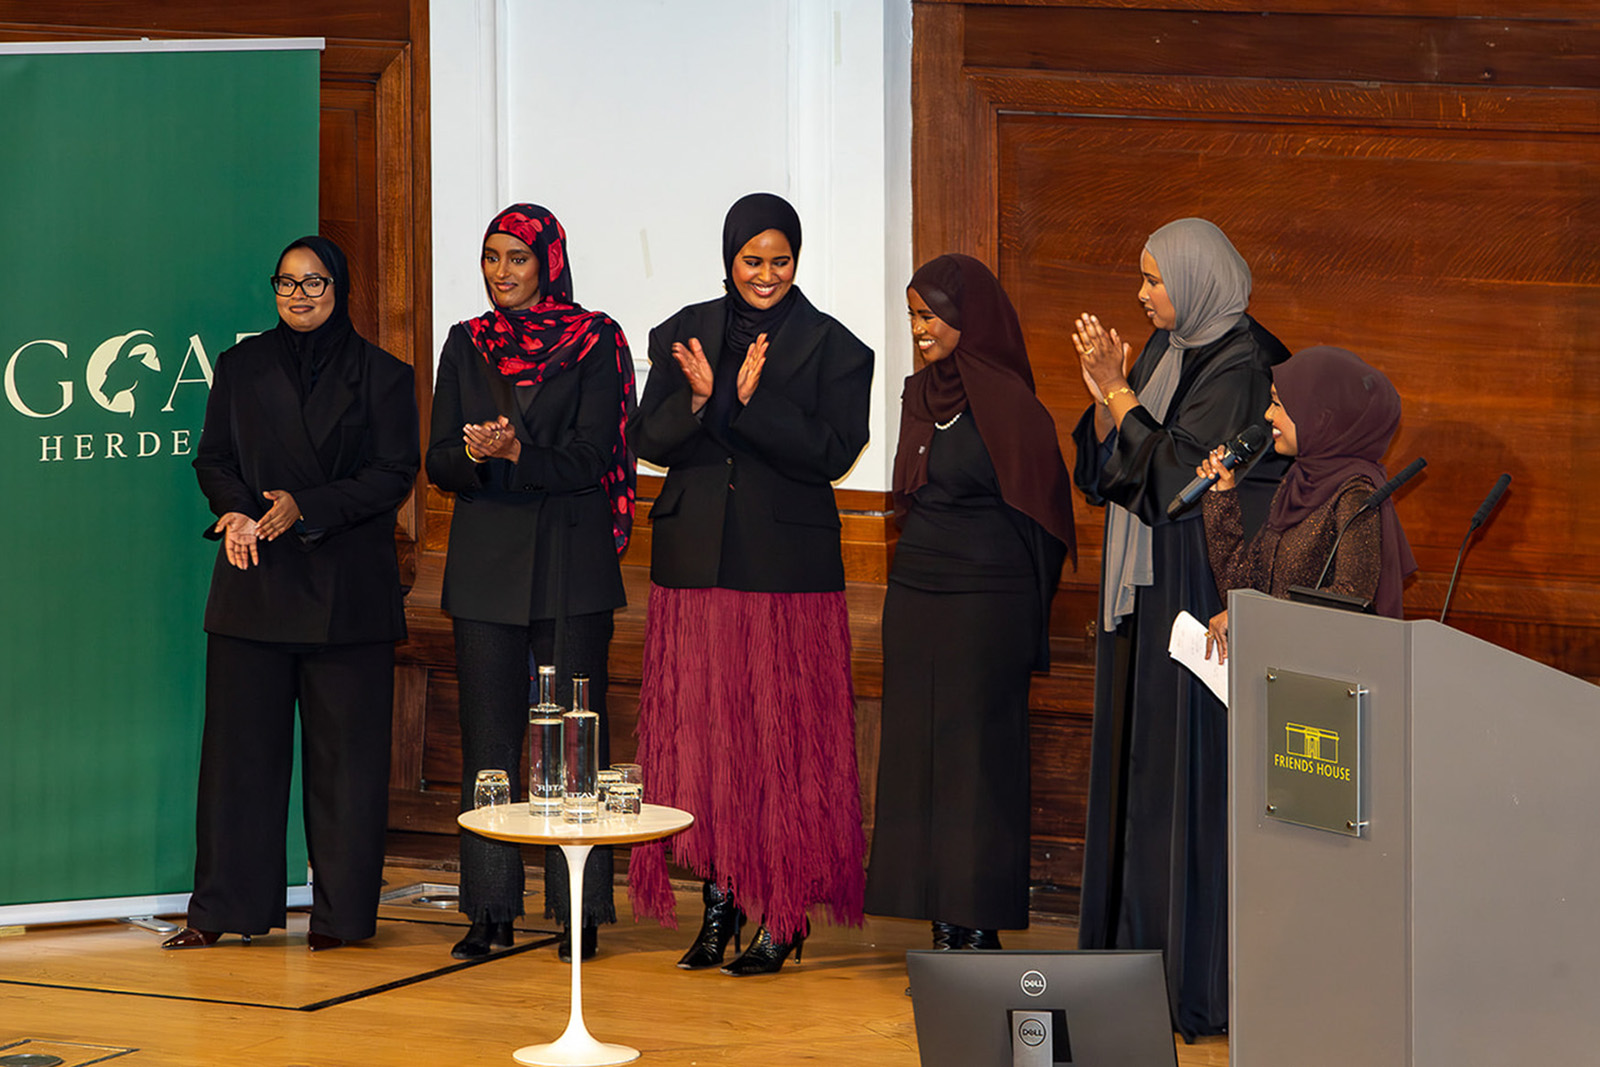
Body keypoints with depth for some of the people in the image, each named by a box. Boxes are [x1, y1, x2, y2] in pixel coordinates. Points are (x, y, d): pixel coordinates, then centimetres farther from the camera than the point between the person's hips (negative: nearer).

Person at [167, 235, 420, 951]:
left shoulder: (380, 375, 3)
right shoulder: (242, 367, 12)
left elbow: (393, 476, -4)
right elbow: (213, 458, 11)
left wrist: (306, 508, -14)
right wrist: (234, 512, -10)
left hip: (345, 588, -2)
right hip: (255, 582, 2)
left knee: (344, 749, -1)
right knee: (240, 740, 1)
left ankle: (341, 911, 7)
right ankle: (225, 906, 6)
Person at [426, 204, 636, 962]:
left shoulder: (594, 343, 1)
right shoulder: (467, 345, 11)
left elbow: (590, 458, -8)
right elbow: (439, 461, 5)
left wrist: (515, 453, -23)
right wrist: (473, 454, -17)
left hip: (570, 559, -3)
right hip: (486, 559, 3)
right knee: (488, 735, 3)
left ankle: (581, 910, 2)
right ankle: (491, 912, 7)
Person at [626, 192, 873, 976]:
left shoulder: (831, 347, 1)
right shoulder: (685, 335, 10)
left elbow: (833, 452, -9)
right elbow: (647, 440, 4)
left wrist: (751, 401, -18)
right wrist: (698, 401, -15)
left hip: (788, 570, -3)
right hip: (696, 563, 3)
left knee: (784, 738, -3)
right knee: (701, 734, 3)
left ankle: (783, 917, 2)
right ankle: (719, 904, 12)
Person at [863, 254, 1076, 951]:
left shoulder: (1007, 404, -11)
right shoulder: (920, 395, 11)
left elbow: (1037, 509, -8)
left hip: (985, 600, -7)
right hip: (914, 598, 8)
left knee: (978, 756, -4)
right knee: (918, 755, 6)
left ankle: (982, 927, 2)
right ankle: (946, 928, 11)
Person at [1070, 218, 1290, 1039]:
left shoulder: (1243, 367, -14)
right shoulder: (1164, 352, 12)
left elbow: (1177, 470, -19)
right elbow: (1106, 473, 12)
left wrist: (1119, 393, -13)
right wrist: (1106, 396, -3)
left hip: (1204, 594, -9)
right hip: (1144, 595, 9)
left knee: (1192, 773, -6)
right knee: (1133, 766, 11)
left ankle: (1202, 974, -2)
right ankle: (1138, 950, 18)